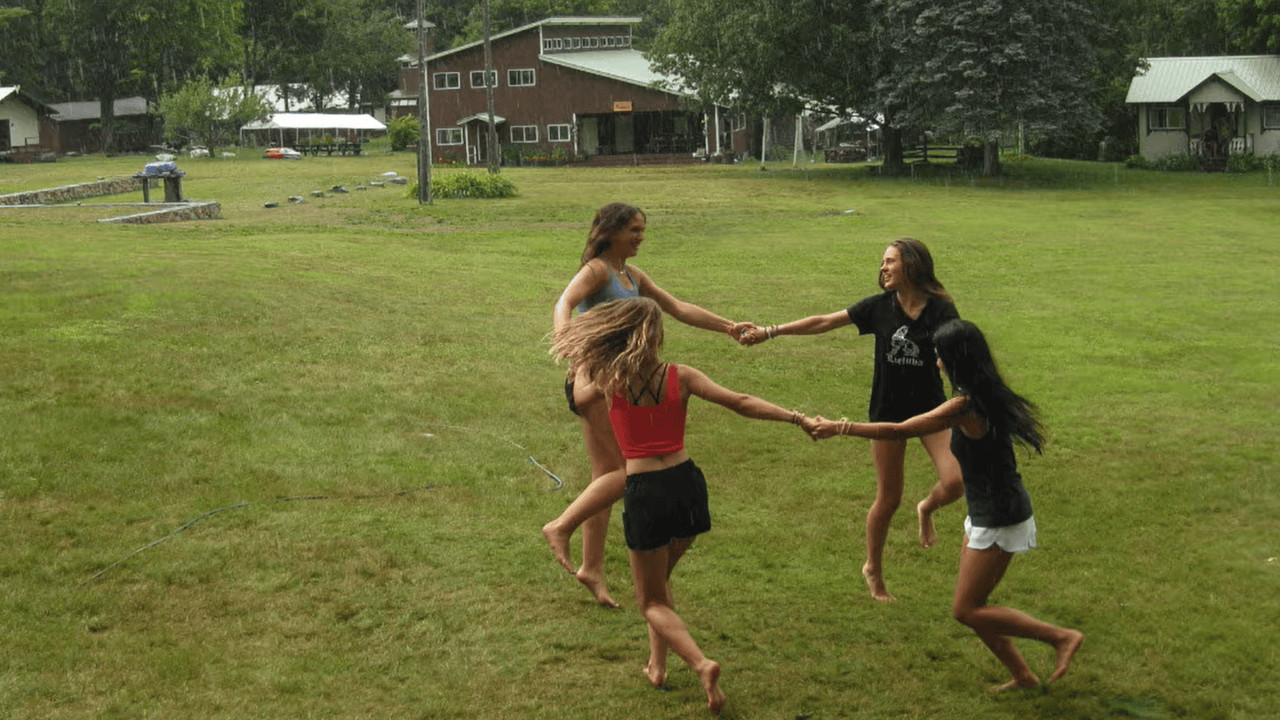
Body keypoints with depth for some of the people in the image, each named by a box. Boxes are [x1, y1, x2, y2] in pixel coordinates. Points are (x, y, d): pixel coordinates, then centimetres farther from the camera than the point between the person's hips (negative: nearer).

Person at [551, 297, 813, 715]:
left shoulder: (609, 383, -3)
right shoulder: (680, 377, -1)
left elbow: (579, 399, 19)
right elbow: (739, 403, -9)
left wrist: (583, 360, 34)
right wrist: (796, 417, -8)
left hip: (645, 493, -3)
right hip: (687, 484, 3)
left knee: (652, 600, 10)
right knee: (659, 578, 30)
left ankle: (701, 664, -14)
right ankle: (657, 665, 27)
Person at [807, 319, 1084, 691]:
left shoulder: (965, 407, -24)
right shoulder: (987, 397, 3)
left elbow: (898, 431, -21)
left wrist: (838, 428, -13)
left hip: (1000, 520, -9)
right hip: (985, 515, 9)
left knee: (966, 611, -1)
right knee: (971, 605, 14)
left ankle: (1062, 637, 5)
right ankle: (1022, 675, 24)